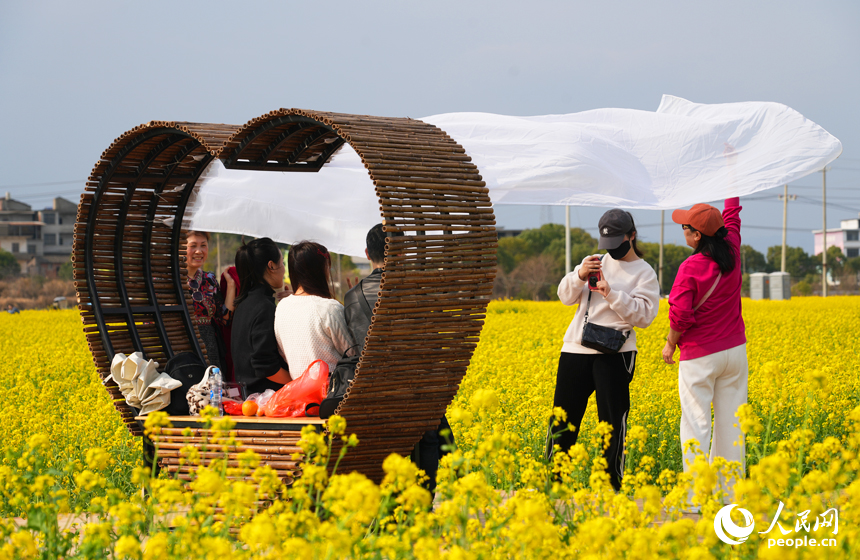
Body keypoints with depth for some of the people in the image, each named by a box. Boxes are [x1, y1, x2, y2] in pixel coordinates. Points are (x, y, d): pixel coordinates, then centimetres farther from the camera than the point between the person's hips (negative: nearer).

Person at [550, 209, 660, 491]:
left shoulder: (644, 274, 2)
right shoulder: (595, 263, 14)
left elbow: (644, 315, -10)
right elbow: (566, 297, 8)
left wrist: (611, 294, -20)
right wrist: (579, 276, -12)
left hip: (615, 354, -4)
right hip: (576, 350, 4)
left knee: (612, 420, -2)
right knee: (563, 415, 4)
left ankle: (612, 485, 6)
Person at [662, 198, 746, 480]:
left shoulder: (690, 269, -18)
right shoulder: (732, 252, -1)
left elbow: (680, 315, -19)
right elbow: (732, 213, 17)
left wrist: (670, 343, -1)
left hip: (700, 356, -6)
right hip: (735, 351, 6)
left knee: (696, 424, -2)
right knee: (730, 422, 9)